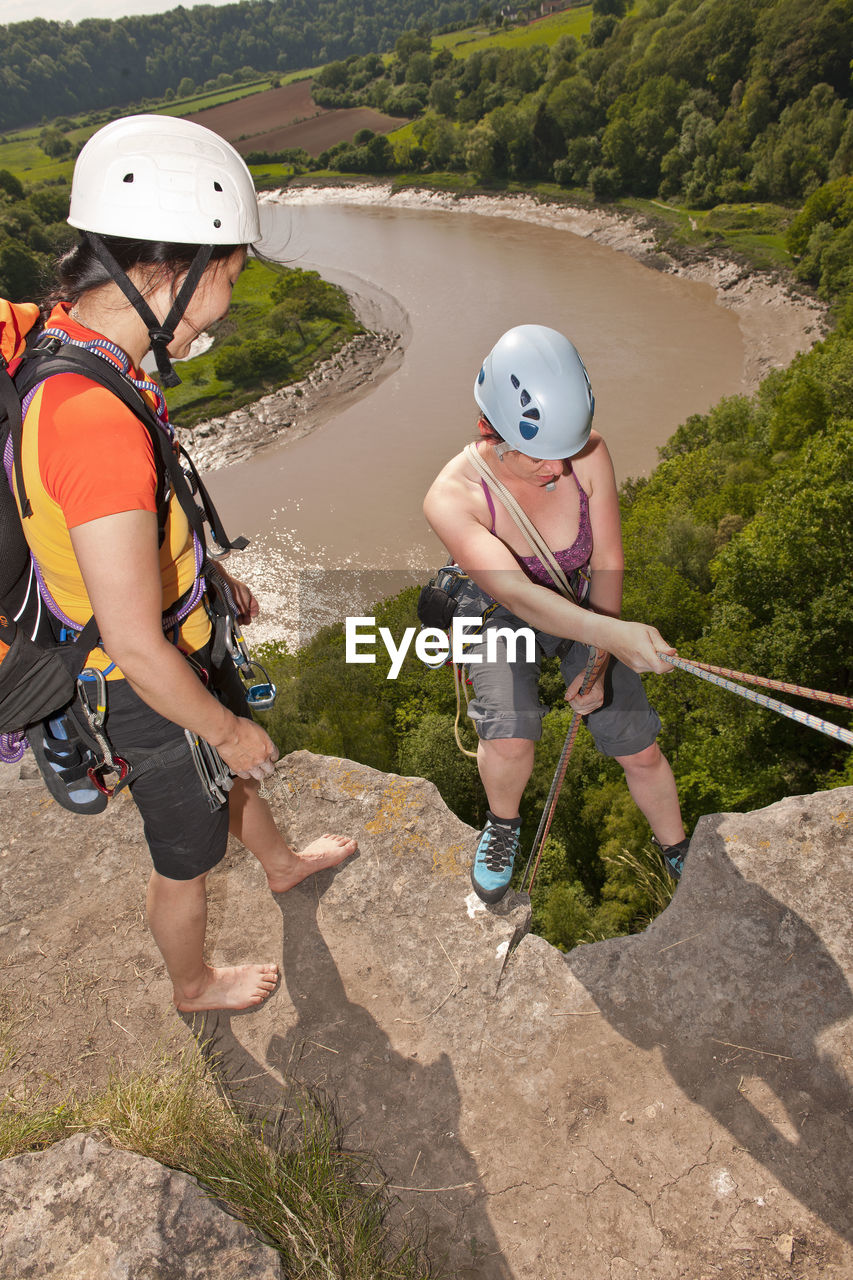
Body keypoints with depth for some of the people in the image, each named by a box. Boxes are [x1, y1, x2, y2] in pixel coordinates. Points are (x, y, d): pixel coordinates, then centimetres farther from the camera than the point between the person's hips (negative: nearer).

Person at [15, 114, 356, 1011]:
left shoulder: (65, 342, -6)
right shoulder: (96, 421, -37)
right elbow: (136, 647, -32)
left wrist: (215, 583, 19)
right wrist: (226, 730, -16)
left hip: (182, 643, 9)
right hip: (152, 692, -9)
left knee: (238, 751, 33)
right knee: (185, 860, 18)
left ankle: (279, 861, 64)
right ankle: (193, 985, 49)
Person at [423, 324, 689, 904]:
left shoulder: (589, 454, -25)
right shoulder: (452, 496, -33)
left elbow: (608, 565, -16)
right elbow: (515, 592, -46)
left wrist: (599, 661, -23)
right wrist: (612, 633, -61)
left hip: (586, 607, 3)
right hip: (500, 616, -2)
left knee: (640, 750, 2)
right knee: (509, 738, -28)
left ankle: (679, 852, 34)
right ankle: (503, 824, 9)